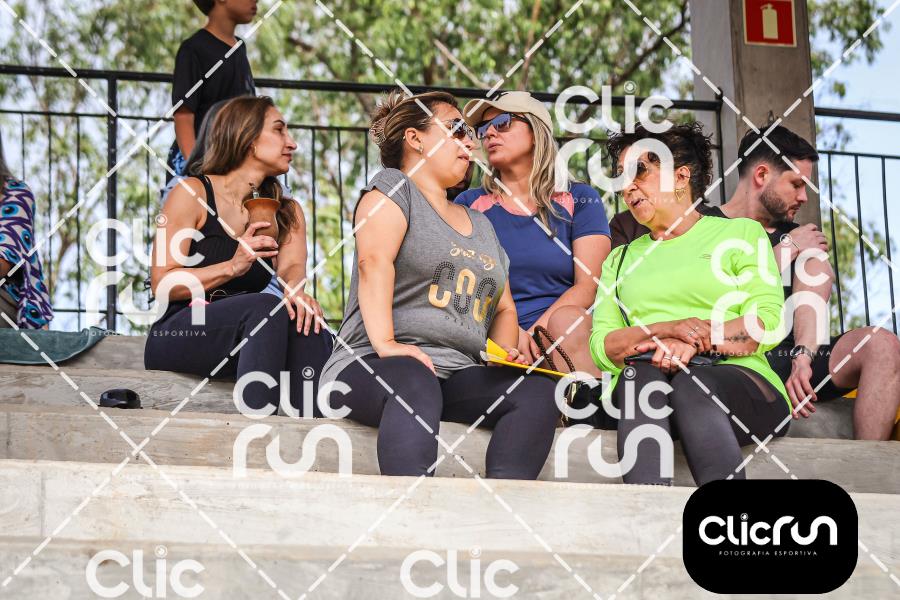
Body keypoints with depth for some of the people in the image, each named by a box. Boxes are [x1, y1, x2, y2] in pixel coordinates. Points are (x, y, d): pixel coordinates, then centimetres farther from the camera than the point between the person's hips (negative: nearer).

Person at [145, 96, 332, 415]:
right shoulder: (193, 193, -3)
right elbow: (162, 285, -9)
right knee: (267, 307, -32)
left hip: (244, 336, 5)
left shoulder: (286, 212, 15)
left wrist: (295, 291, -31)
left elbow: (292, 266, -6)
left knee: (308, 325, -26)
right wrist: (232, 267, -24)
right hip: (175, 336, -5)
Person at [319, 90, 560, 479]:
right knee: (415, 385, -41)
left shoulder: (481, 225, 29)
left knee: (539, 390, -22)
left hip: (459, 374, 7)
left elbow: (504, 308, 31)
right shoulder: (393, 186, 8)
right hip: (375, 365, -6)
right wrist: (385, 343, -23)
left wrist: (506, 353, 7)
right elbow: (374, 262, -9)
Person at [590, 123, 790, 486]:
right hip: (642, 382, 2)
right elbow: (601, 347, 12)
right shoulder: (620, 260, 29)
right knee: (641, 374, -35)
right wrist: (667, 329, -8)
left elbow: (769, 323, 2)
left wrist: (698, 342, -15)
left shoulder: (740, 233, 19)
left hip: (736, 379, -2)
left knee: (693, 386, -37)